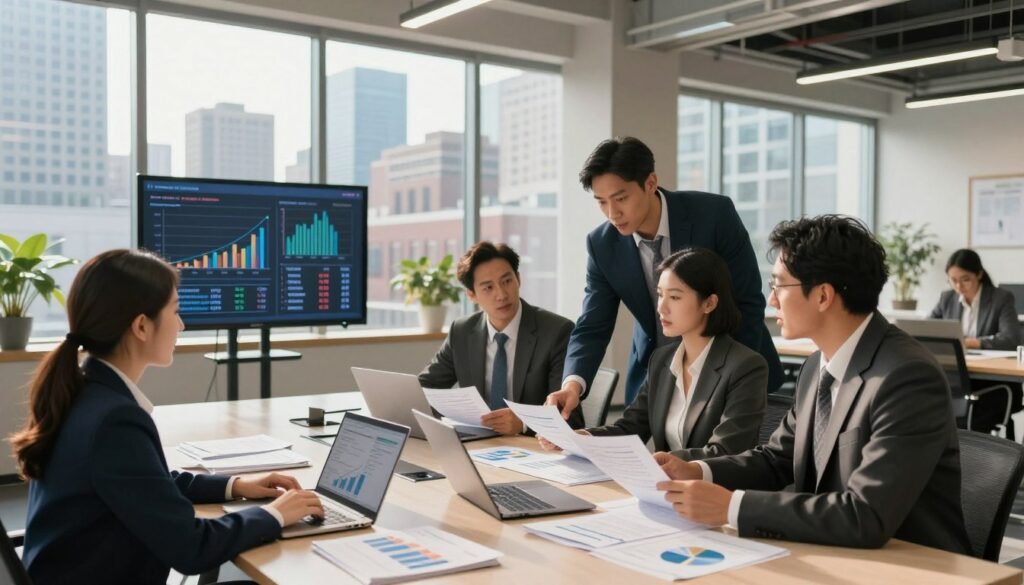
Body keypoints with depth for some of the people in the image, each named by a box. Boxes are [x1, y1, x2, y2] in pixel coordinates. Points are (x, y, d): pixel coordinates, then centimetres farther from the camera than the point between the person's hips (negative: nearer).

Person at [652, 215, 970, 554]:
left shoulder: (908, 378, -24)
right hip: (835, 556, 6)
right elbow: (777, 459, 12)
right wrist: (696, 472, -5)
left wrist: (731, 506, -28)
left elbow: (865, 518, -30)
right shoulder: (818, 367, 2)